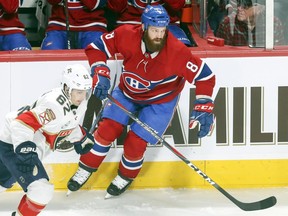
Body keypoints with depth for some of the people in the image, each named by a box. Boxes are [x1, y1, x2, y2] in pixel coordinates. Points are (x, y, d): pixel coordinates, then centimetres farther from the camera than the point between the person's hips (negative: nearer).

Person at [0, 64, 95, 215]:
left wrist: (81, 138, 14)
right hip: (14, 146, -10)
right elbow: (21, 125, -37)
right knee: (42, 191, -21)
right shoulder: (55, 104, -32)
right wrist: (25, 151, -42)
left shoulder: (79, 102, -2)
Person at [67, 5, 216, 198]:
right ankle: (86, 169, 20)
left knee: (135, 142, -7)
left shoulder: (177, 51, -33)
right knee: (108, 129, -5)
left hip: (160, 100, -2)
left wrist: (204, 109, -29)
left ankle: (126, 177, 25)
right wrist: (101, 74, -26)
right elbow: (96, 48, -14)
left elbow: (205, 76, -25)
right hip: (127, 92, 2)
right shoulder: (126, 35, -27)